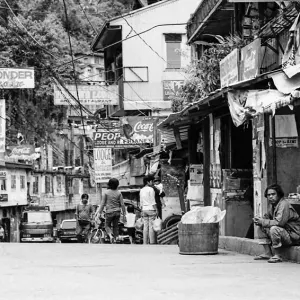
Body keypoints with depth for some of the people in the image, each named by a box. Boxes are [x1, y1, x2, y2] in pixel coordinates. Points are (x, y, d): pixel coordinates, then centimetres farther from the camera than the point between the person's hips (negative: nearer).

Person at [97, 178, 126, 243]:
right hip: (117, 212, 2)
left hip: (109, 212, -2)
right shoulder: (119, 193, -1)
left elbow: (103, 203, -2)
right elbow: (122, 204, -1)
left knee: (107, 226, 12)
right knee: (115, 226, 11)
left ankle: (110, 235, -15)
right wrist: (124, 215, 4)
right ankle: (116, 238, 7)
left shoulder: (107, 193, -5)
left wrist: (99, 212, 5)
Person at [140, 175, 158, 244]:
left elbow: (141, 202, 14)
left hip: (144, 210, 7)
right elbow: (153, 201, -12)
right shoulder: (151, 189, -9)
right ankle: (152, 242, -6)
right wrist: (156, 209, -9)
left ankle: (145, 243, 6)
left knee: (145, 226, 7)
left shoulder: (142, 190, 11)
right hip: (151, 209, -7)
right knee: (151, 226, -5)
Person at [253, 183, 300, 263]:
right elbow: (267, 217, 19)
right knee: (261, 227, 7)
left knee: (274, 228, -34)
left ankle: (278, 256, -22)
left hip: (293, 237, -10)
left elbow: (279, 222, -30)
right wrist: (259, 220, -6)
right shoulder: (274, 205, 11)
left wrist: (262, 222, -19)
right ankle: (267, 253, 2)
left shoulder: (284, 204, -19)